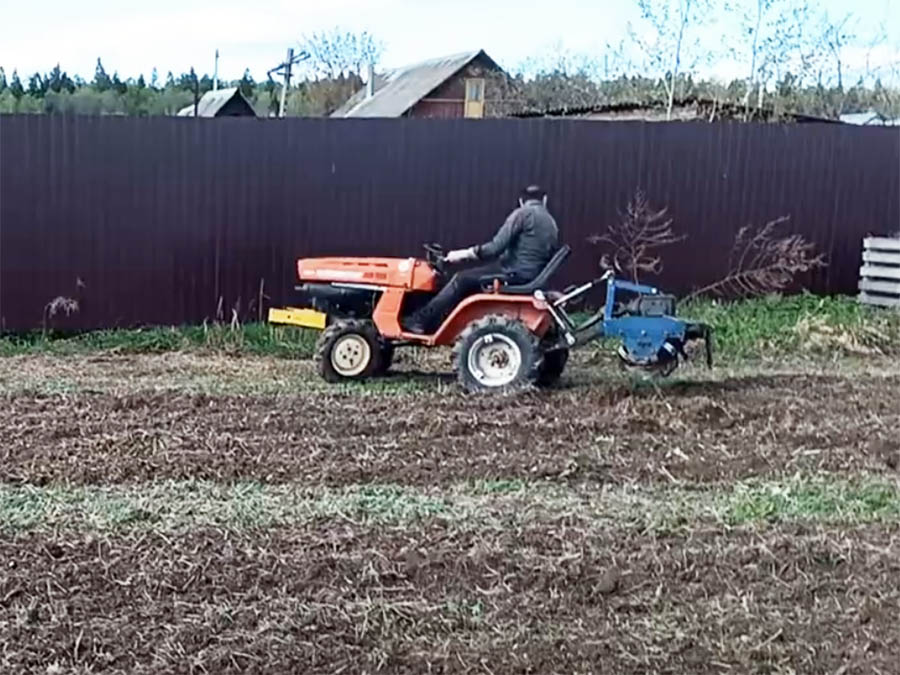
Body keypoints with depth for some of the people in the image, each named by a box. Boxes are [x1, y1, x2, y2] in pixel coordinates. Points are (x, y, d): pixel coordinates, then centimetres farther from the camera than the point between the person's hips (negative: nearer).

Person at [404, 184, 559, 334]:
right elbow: (550, 256, 22)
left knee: (462, 279, 0)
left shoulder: (522, 214, -6)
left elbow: (495, 247, -14)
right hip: (532, 278, 8)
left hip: (515, 273, -8)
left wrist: (464, 254, -5)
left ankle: (421, 322, 0)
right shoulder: (552, 224, 18)